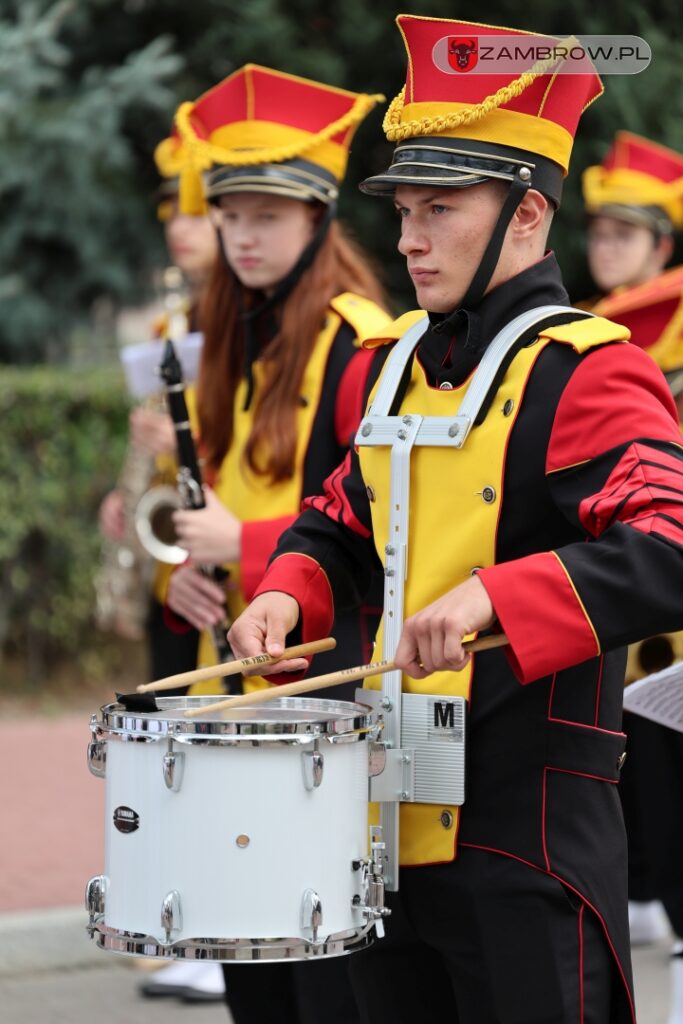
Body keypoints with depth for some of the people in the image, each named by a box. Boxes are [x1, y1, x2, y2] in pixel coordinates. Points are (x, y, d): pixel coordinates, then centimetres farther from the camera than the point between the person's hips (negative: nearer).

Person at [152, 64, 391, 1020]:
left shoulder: (360, 349, -11)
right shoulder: (232, 348, 15)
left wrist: (247, 544, -18)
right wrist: (186, 570, 2)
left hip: (331, 678, -8)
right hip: (239, 680, 8)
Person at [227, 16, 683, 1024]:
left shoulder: (587, 374, -12)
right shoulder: (399, 362, 12)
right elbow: (340, 525, 24)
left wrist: (492, 596, -34)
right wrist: (289, 594, 3)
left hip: (526, 840, -7)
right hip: (393, 820, 7)